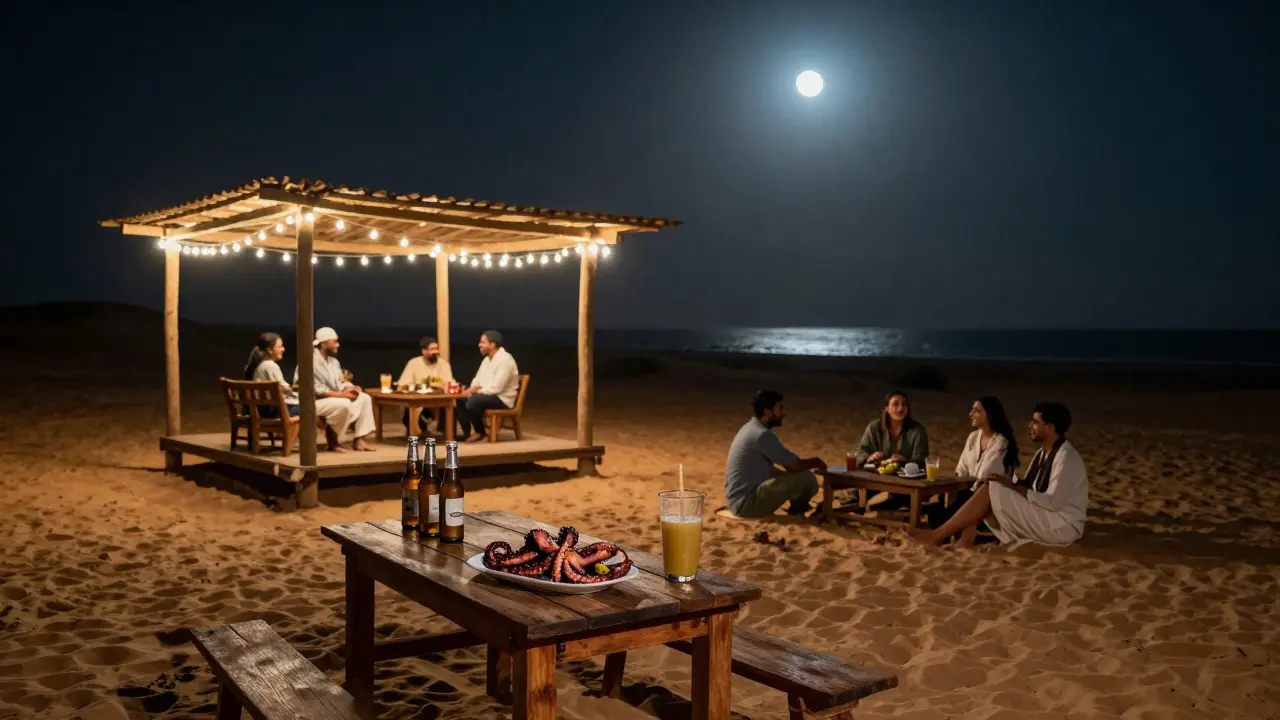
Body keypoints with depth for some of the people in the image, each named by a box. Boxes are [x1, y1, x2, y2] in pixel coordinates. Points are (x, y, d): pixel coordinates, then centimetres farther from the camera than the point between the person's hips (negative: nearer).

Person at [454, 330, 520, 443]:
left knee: (472, 401, -31)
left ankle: (480, 432, -10)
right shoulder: (487, 359, 12)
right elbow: (478, 379, 17)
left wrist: (477, 391, -15)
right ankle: (467, 433, -3)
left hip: (502, 399, -10)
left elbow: (496, 388, -25)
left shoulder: (504, 360, -19)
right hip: (486, 395, 10)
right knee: (459, 400, -3)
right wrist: (473, 388, -6)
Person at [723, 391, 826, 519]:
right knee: (805, 478, -14)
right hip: (745, 502, -10)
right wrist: (816, 462, 4)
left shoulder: (752, 428, 11)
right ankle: (796, 512, 10)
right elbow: (796, 466, -16)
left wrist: (811, 463, 9)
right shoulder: (762, 435, -19)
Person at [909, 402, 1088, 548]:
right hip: (1042, 518, 9)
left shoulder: (1066, 457, -18)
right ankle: (966, 539, -20)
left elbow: (1052, 502, -25)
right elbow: (1027, 487, 13)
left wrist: (1012, 486, -22)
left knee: (991, 490, -20)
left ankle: (937, 535, -18)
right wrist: (1010, 483, -7)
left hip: (1061, 526, -9)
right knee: (989, 489, -2)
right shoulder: (1043, 453, 12)